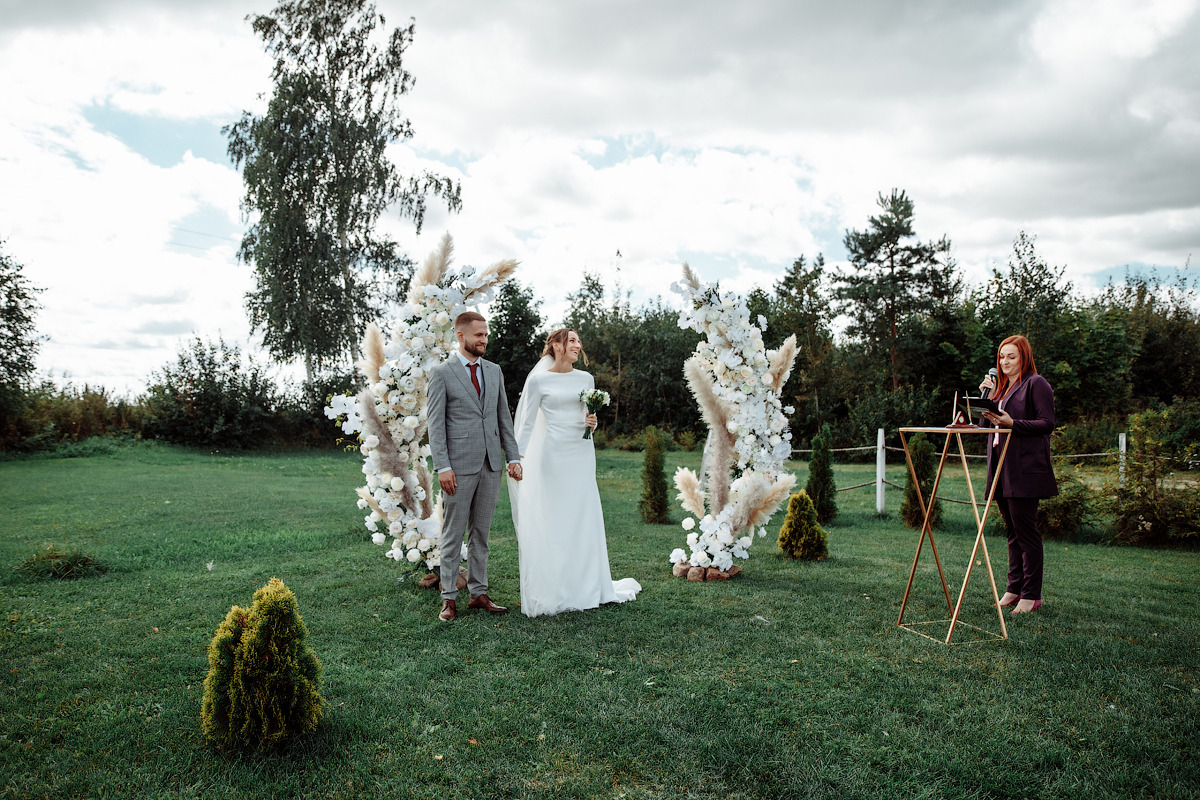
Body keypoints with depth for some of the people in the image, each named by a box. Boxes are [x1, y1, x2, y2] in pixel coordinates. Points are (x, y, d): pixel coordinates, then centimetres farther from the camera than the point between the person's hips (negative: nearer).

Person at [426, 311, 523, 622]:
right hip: (459, 466, -5)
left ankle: (478, 593, 19)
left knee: (481, 533, 11)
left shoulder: (494, 371, 13)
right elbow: (435, 424, -7)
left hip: (490, 465, 5)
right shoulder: (441, 373, -3)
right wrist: (443, 467, -14)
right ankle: (449, 598, 10)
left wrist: (513, 456, 7)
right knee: (453, 534, 2)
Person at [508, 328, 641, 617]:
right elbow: (527, 422, -1)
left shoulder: (586, 378, 11)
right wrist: (518, 457, -8)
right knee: (551, 522, -1)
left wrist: (592, 423, -4)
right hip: (552, 454, -4)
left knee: (584, 519, 6)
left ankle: (586, 587, 19)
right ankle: (551, 591, 9)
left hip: (581, 454, 4)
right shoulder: (538, 379, -1)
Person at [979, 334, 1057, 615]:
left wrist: (1012, 423, -22)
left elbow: (1047, 423, -11)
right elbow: (994, 420, 18)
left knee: (1025, 530, -5)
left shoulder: (1036, 384, -3)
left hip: (1026, 469, -8)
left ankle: (1032, 594, 1)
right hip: (1002, 467, 8)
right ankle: (1015, 587, 19)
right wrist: (987, 396, 7)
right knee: (1012, 530, 12)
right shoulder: (1001, 386, 21)